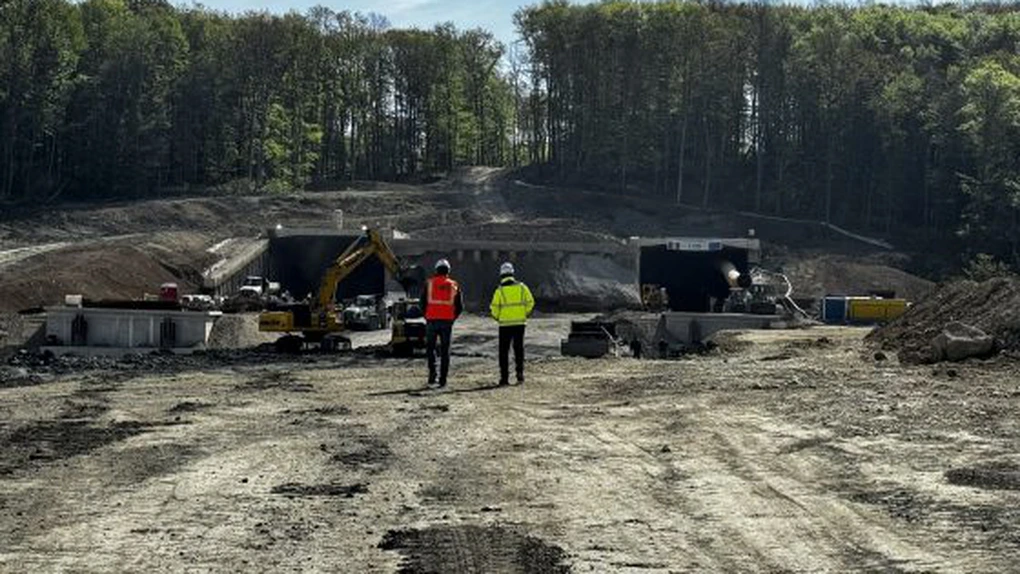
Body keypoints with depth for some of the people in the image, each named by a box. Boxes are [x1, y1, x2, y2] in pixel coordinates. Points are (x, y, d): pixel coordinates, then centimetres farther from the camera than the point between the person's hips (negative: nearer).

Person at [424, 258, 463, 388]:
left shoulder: (429, 283, 2)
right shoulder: (454, 286, 6)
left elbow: (423, 302, 1)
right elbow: (460, 307, 6)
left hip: (432, 320, -1)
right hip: (447, 321, 1)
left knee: (430, 348, 10)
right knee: (445, 351, 7)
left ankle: (432, 375, -5)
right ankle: (442, 380, 6)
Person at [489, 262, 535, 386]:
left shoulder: (500, 290, -8)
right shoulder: (521, 287, 0)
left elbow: (495, 308, -8)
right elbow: (530, 302, 0)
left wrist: (497, 317, 11)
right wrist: (526, 314, 15)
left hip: (505, 323, -3)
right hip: (520, 323, 3)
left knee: (504, 351, 5)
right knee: (519, 349, 12)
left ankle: (504, 377, 3)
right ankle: (520, 374, 5)